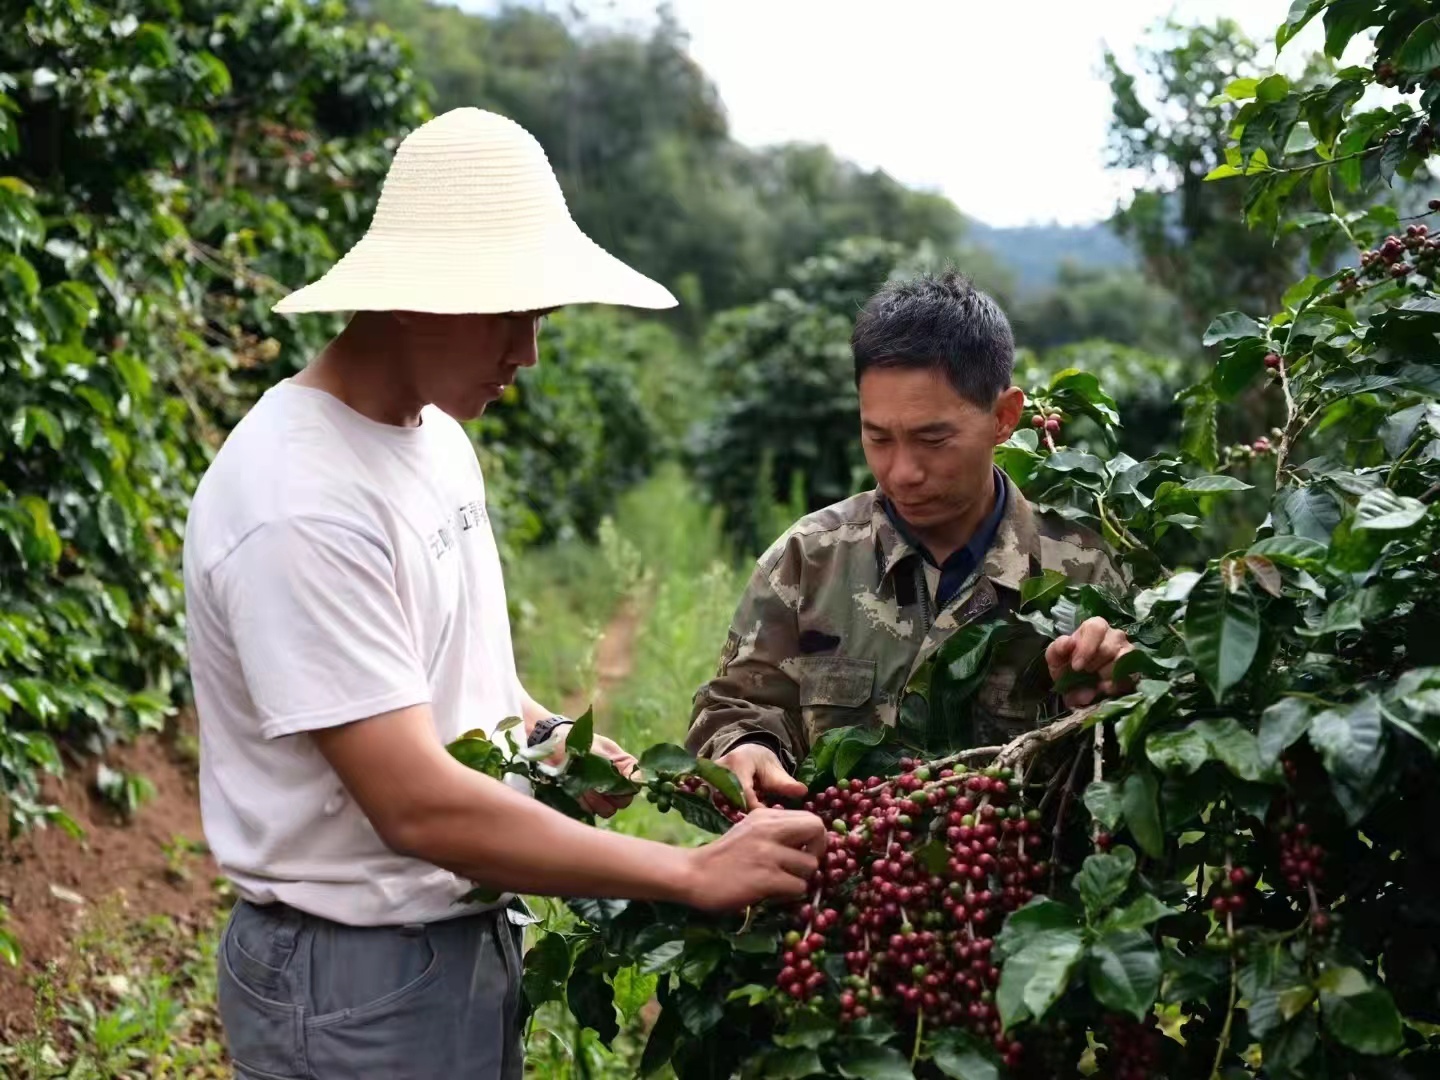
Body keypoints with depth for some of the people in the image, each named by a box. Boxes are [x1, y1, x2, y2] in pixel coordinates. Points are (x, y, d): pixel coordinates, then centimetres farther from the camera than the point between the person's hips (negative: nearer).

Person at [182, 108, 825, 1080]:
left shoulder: (435, 433, 4)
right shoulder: (299, 510, -25)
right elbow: (417, 807, -27)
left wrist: (544, 737, -2)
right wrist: (695, 875, -24)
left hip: (471, 939, 8)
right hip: (354, 976, -8)